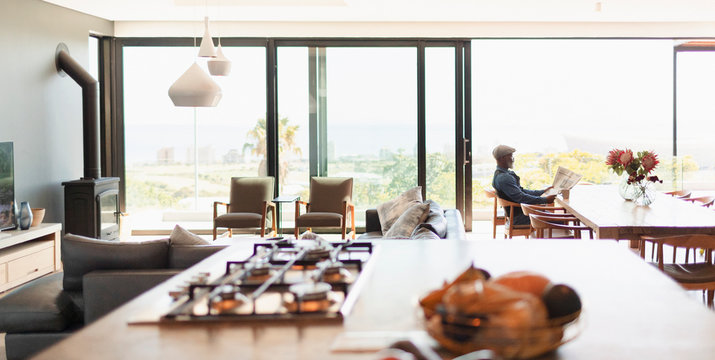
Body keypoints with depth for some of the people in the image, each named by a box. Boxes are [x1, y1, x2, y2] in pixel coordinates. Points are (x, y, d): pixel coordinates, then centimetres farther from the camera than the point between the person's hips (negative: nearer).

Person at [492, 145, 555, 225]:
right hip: (519, 217, -11)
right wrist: (545, 200, -22)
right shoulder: (503, 178, -22)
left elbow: (522, 191, 20)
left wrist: (543, 192, 16)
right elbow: (521, 197, -26)